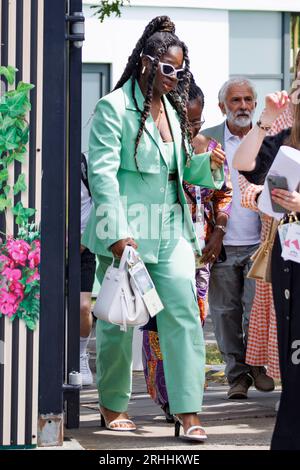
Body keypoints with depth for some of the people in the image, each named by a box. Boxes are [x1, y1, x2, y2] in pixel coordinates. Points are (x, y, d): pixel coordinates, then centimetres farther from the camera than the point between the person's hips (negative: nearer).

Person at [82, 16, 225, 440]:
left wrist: (207, 164, 0)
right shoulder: (115, 107, -8)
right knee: (118, 321, 5)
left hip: (171, 230, 6)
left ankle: (188, 411, -6)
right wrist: (117, 231, -20)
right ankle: (113, 405, 23)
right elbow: (102, 171, -13)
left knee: (183, 316, -5)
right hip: (125, 232, -5)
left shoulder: (172, 109, 14)